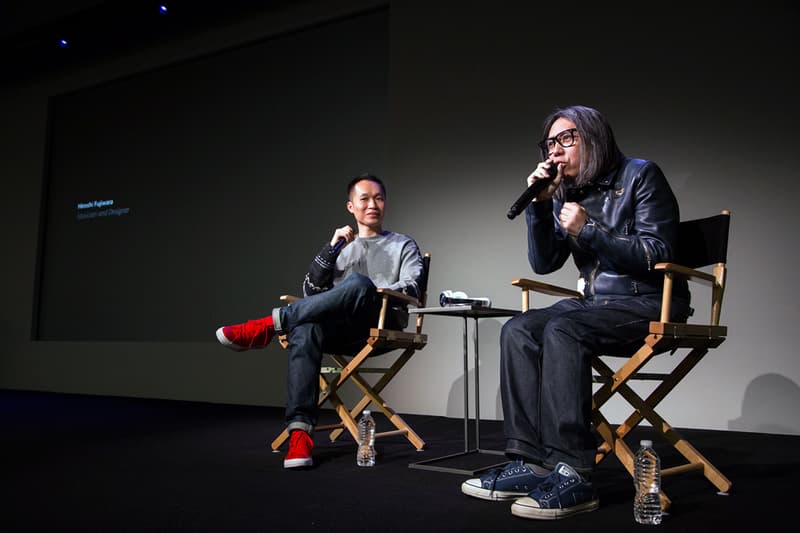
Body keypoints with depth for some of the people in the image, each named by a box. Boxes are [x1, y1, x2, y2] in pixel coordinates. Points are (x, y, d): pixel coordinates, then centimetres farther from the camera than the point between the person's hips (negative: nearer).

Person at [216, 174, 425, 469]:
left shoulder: (404, 245, 19)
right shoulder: (341, 247, 26)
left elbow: (412, 288, 0)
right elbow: (310, 292, 14)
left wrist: (368, 297, -14)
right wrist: (332, 249, 2)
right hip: (340, 329, 3)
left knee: (359, 283, -37)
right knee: (305, 330, -35)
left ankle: (271, 323, -29)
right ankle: (300, 431, -39)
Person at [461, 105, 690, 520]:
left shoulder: (640, 176, -3)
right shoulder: (566, 194, 14)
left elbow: (657, 255, -12)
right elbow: (543, 263, 9)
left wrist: (588, 230, -17)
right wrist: (540, 204, -3)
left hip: (648, 305, -6)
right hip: (595, 303, 7)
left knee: (562, 330, -33)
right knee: (518, 330, -17)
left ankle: (572, 475, -34)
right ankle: (530, 463, -23)